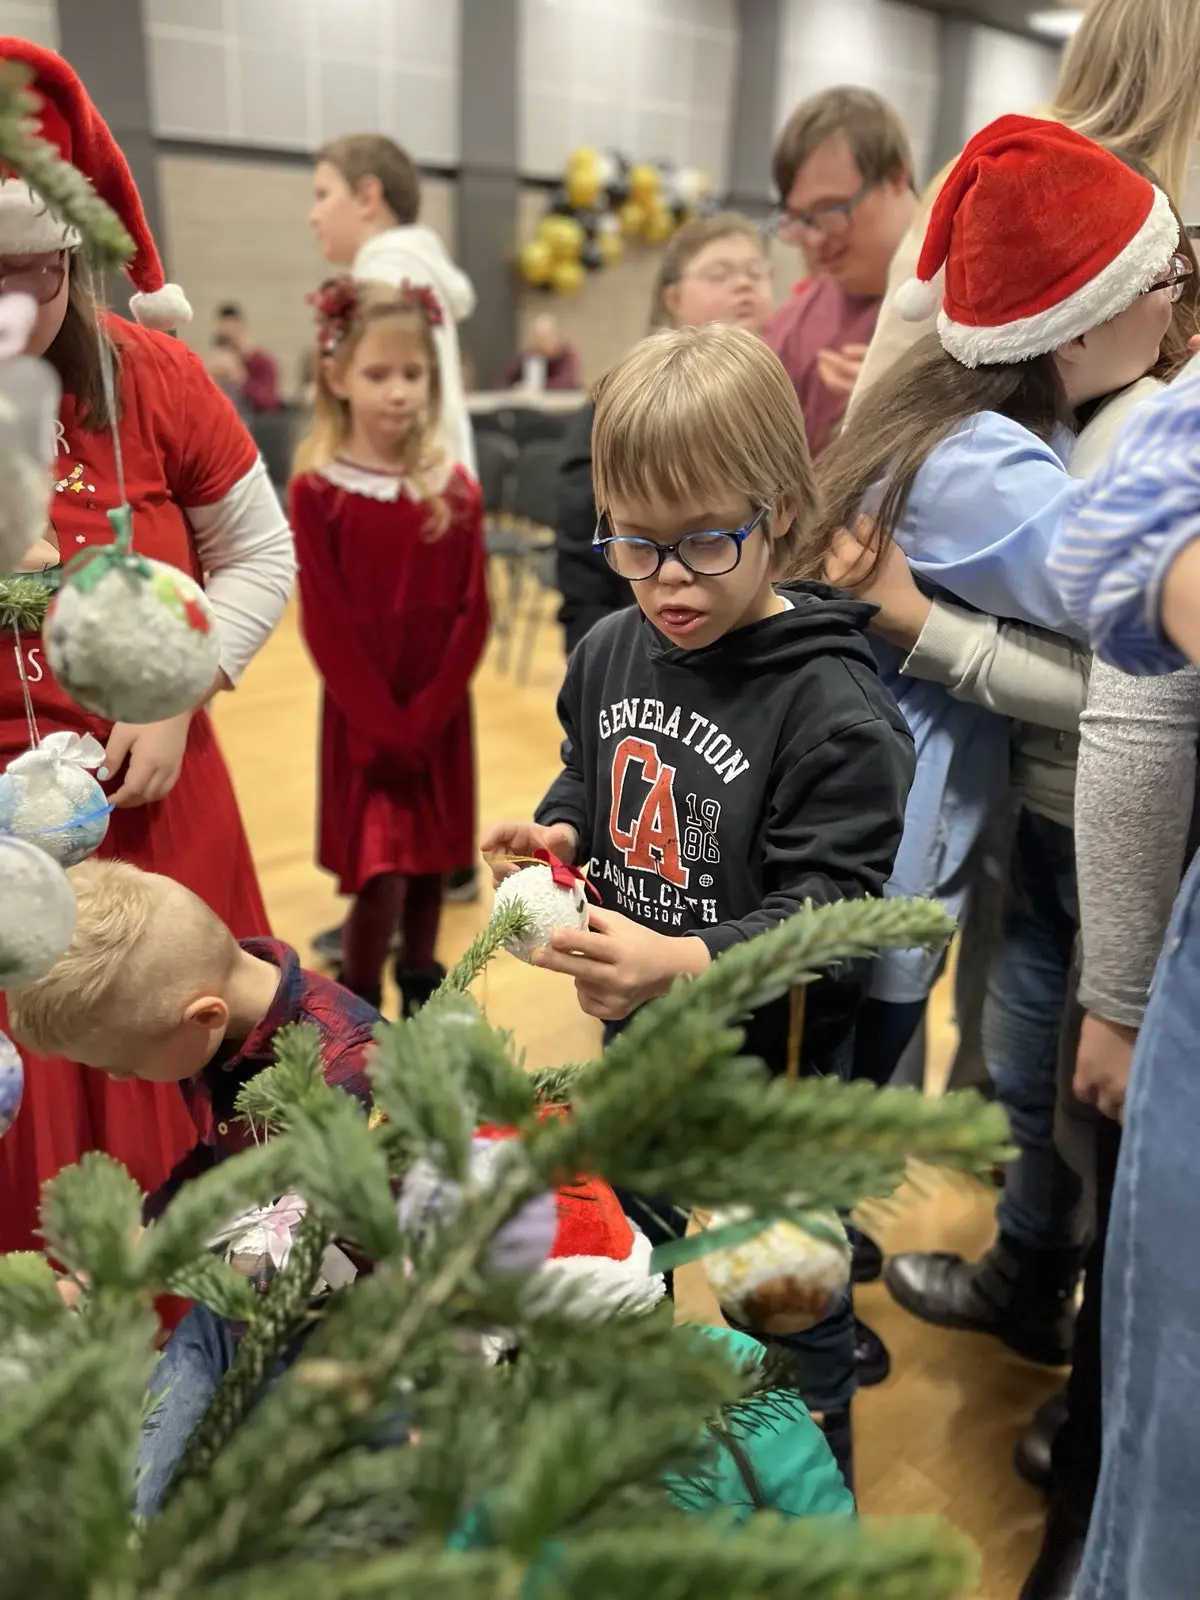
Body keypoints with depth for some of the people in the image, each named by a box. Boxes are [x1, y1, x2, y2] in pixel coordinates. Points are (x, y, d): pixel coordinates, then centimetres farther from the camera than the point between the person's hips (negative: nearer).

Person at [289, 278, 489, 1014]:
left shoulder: (457, 491, 1)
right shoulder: (316, 490, -7)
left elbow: (474, 615, -2)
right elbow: (327, 626, -9)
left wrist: (423, 717, -11)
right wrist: (383, 725, -13)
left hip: (440, 720, 3)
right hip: (362, 721, -3)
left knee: (429, 873, 13)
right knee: (381, 885, -6)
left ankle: (423, 1005, 33)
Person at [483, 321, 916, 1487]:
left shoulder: (833, 704, -25)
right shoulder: (609, 654, -4)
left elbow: (836, 913, -27)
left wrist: (684, 964, -41)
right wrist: (556, 831, -10)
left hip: (776, 1072, -6)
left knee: (789, 1310, 16)